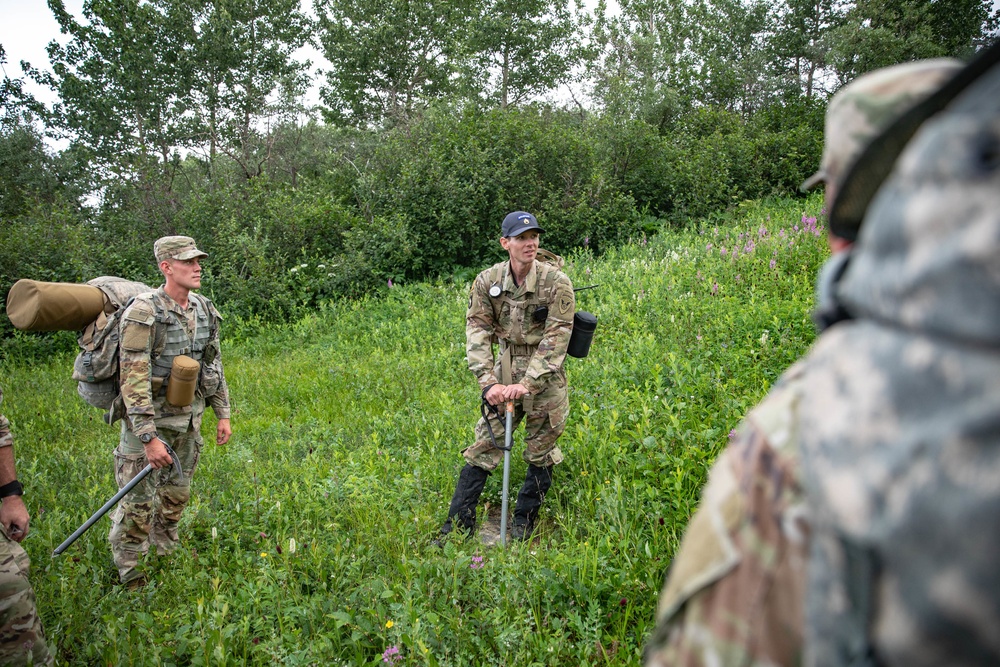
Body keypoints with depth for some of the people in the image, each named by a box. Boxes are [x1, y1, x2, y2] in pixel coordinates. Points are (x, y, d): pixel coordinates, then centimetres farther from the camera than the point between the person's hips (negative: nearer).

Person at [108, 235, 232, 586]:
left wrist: (223, 414, 11)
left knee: (177, 493, 19)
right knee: (139, 501, 3)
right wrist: (149, 437, -26)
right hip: (148, 419, -6)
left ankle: (165, 550, 40)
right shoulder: (143, 313, -21)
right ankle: (127, 569, 23)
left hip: (188, 418, 6)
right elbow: (133, 379, -24)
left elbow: (214, 364, 11)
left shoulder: (204, 310, 1)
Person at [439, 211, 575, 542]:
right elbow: (478, 332, -8)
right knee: (484, 446, 3)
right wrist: (488, 383, -19)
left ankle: (522, 525, 25)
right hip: (505, 373, 2)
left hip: (545, 378, -2)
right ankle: (458, 525, 13)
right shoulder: (487, 281, -6)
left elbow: (556, 338, -17)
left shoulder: (556, 282, -14)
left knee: (540, 453, 7)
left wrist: (527, 384, -23)